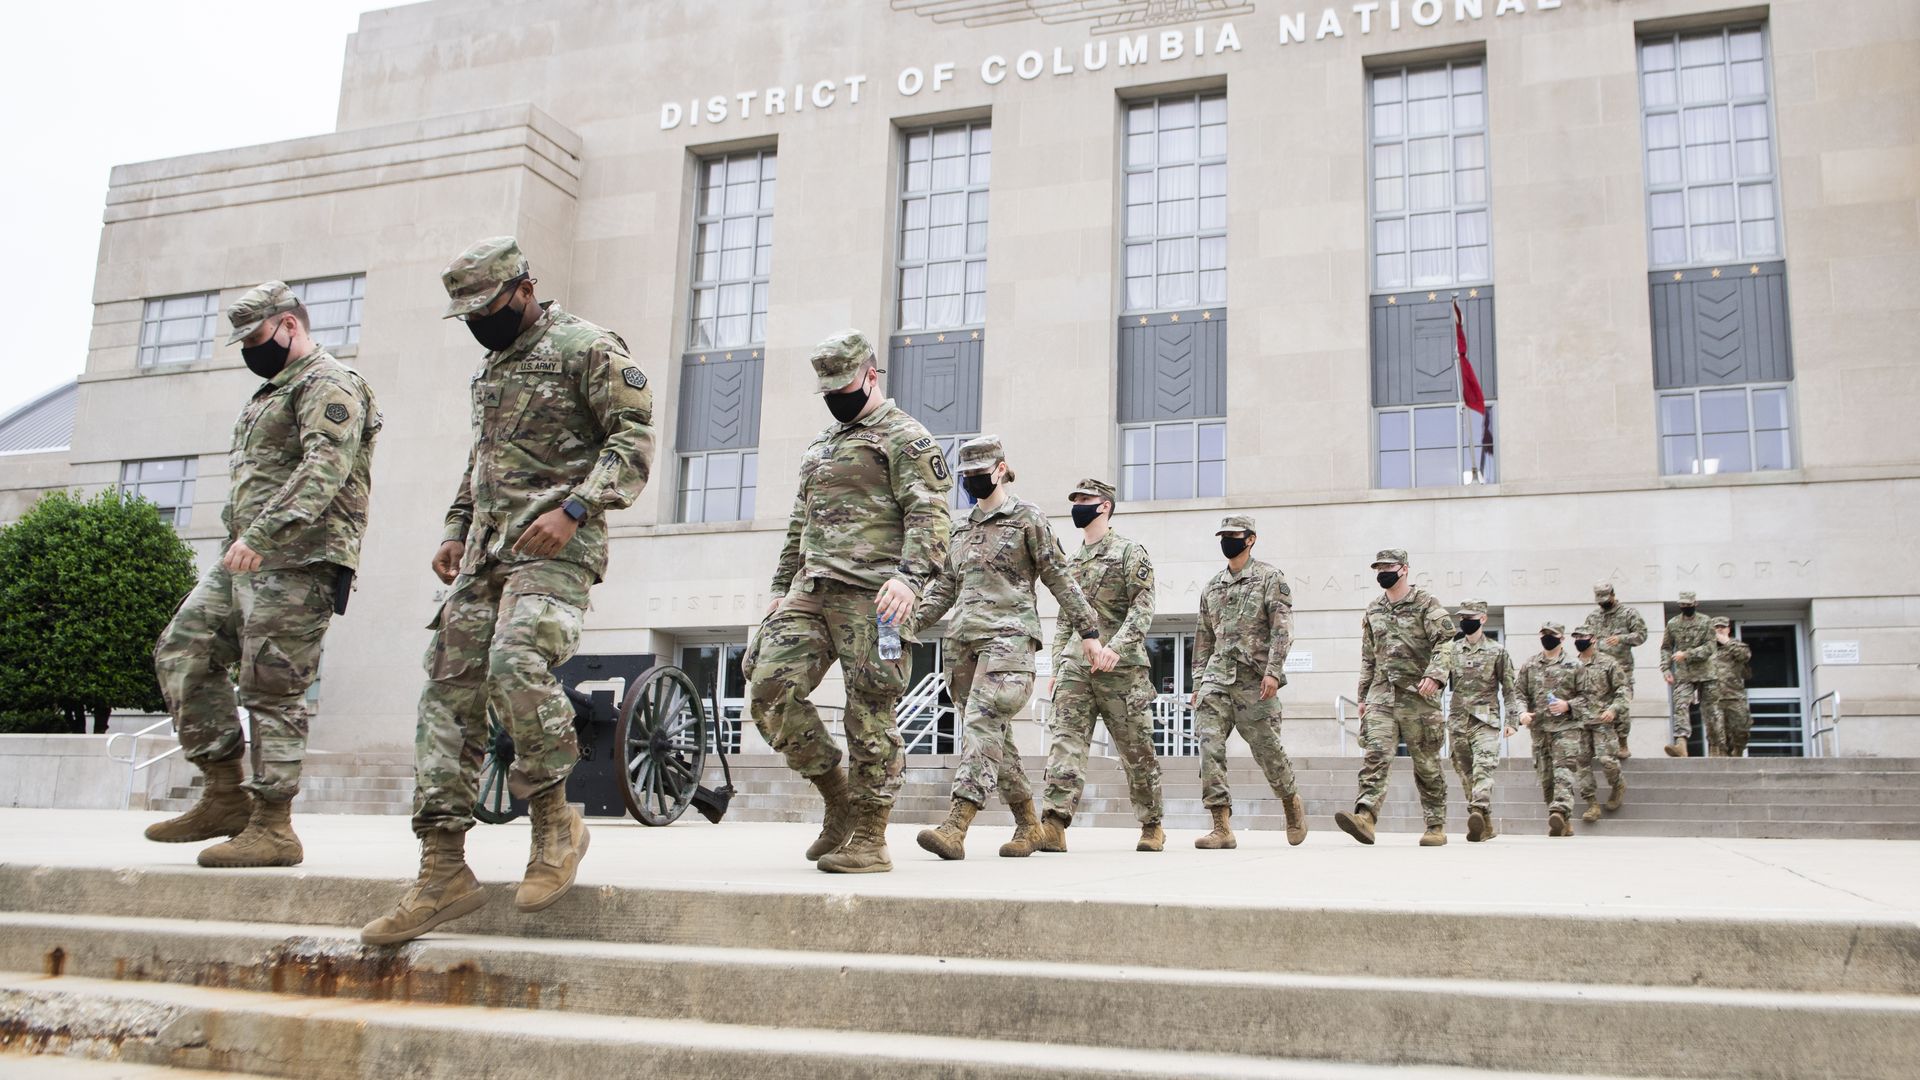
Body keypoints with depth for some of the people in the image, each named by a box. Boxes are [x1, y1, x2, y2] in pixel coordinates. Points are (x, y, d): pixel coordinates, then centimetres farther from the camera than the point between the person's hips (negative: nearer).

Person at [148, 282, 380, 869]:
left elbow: (324, 469, -24)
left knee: (271, 690, -8)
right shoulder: (273, 391, 26)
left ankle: (272, 827, -1)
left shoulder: (329, 385, -8)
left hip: (298, 562, -10)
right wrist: (242, 541, 24)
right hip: (246, 559, 10)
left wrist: (262, 534, -32)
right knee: (182, 653, 6)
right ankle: (228, 793, 11)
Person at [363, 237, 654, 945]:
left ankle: (554, 821, -9)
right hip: (484, 553, 8)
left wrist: (573, 509, -22)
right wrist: (455, 529, 20)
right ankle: (443, 872, 3)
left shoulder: (586, 348, -3)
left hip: (555, 546, -8)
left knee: (516, 662, -30)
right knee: (449, 690, -1)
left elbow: (633, 439, -11)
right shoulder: (491, 364, 23)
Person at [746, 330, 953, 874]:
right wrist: (782, 589, 24)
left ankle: (869, 839, 2)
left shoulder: (903, 437, 1)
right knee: (771, 689, -5)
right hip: (810, 590, 8)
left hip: (870, 593, -8)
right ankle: (839, 799, 10)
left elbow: (929, 513, -11)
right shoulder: (821, 445, 27)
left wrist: (910, 574, -26)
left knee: (869, 713, -6)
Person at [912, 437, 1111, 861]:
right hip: (962, 639, 7)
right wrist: (909, 624, 9)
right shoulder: (962, 530, 21)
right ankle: (1029, 825, 17)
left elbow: (1060, 579, 2)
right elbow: (943, 588, 22)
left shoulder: (1027, 518, 4)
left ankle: (955, 827, -32)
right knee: (994, 734, 6)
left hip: (1008, 634, -7)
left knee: (982, 721, -21)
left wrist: (1089, 634, -1)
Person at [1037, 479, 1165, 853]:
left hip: (1121, 667, -5)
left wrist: (1114, 648, -24)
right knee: (1066, 741, -11)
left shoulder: (1130, 553, -1)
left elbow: (1142, 610, -11)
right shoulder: (1072, 560, 19)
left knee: (1136, 750, 4)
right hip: (1075, 667, 5)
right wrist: (1057, 667, 16)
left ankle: (1152, 826, 19)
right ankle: (1054, 824, -20)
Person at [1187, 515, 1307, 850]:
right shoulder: (1211, 588, 18)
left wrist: (1273, 671, -17)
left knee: (1267, 749, 3)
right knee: (1209, 745, -11)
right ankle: (1222, 827, -13)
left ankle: (1293, 804, 31)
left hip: (1255, 680, -4)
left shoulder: (1270, 578, 2)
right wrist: (1199, 681, 15)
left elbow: (1282, 629, -7)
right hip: (1217, 678, 4)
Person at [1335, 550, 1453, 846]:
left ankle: (1436, 826, 13)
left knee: (1426, 763, 3)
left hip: (1418, 694, -4)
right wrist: (1362, 696, 19)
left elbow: (1444, 641, -11)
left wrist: (1434, 675, -27)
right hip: (1381, 695, 4)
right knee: (1376, 754, -13)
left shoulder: (1427, 604, 0)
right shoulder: (1373, 611, 17)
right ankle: (1365, 816, -26)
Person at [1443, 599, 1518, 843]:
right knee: (1466, 773, 4)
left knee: (1483, 768, -19)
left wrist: (1512, 720, -1)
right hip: (1457, 721, 3)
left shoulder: (1497, 651, 3)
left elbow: (1510, 688, 4)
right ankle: (1485, 825, 11)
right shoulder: (1451, 651, 10)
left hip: (1486, 720, -3)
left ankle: (1478, 812, -33)